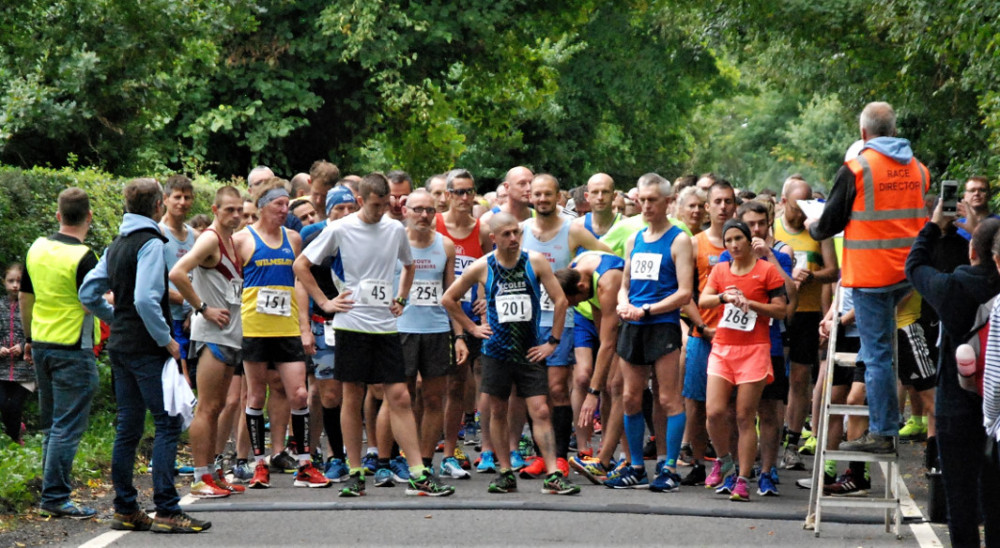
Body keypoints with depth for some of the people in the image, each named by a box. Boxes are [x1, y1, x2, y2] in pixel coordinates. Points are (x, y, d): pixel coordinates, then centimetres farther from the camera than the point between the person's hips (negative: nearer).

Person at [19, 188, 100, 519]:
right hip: (73, 349, -7)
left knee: (52, 424, 16)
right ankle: (56, 497, -3)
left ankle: (53, 491, 20)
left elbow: (24, 298, 13)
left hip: (41, 344, 7)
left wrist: (29, 338, 23)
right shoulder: (83, 257, -17)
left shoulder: (37, 249, 5)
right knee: (67, 427, -3)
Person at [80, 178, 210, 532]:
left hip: (120, 345, 9)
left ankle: (125, 509, 14)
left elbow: (88, 294, 17)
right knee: (167, 424, -8)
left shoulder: (116, 246, 15)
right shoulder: (150, 243, -12)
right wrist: (166, 340, -15)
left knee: (129, 427, 11)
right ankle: (166, 511, -12)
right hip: (146, 349, -9)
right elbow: (145, 299, -23)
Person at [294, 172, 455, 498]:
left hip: (386, 325, 3)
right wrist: (324, 302, -3)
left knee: (399, 397, -2)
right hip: (351, 323, -3)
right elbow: (301, 265, 2)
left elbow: (409, 266, 28)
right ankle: (355, 474, 10)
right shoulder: (340, 230, -3)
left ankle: (418, 475, -3)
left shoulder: (395, 230, 8)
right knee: (352, 397, 2)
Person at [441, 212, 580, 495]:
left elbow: (560, 300, -2)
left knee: (540, 411, -7)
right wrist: (472, 327, 4)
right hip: (496, 351, 1)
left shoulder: (535, 262, -5)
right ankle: (505, 473, 16)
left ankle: (553, 475, -9)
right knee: (498, 411, 6)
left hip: (530, 351, -1)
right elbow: (448, 299, 9)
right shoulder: (482, 268, -3)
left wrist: (553, 341, -3)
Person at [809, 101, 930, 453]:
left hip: (872, 273, -6)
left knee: (877, 354, -3)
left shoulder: (856, 170, -11)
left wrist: (811, 228, 20)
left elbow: (830, 224, -4)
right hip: (908, 273, 6)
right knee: (878, 349, 24)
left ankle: (882, 433, -1)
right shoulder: (918, 169, 7)